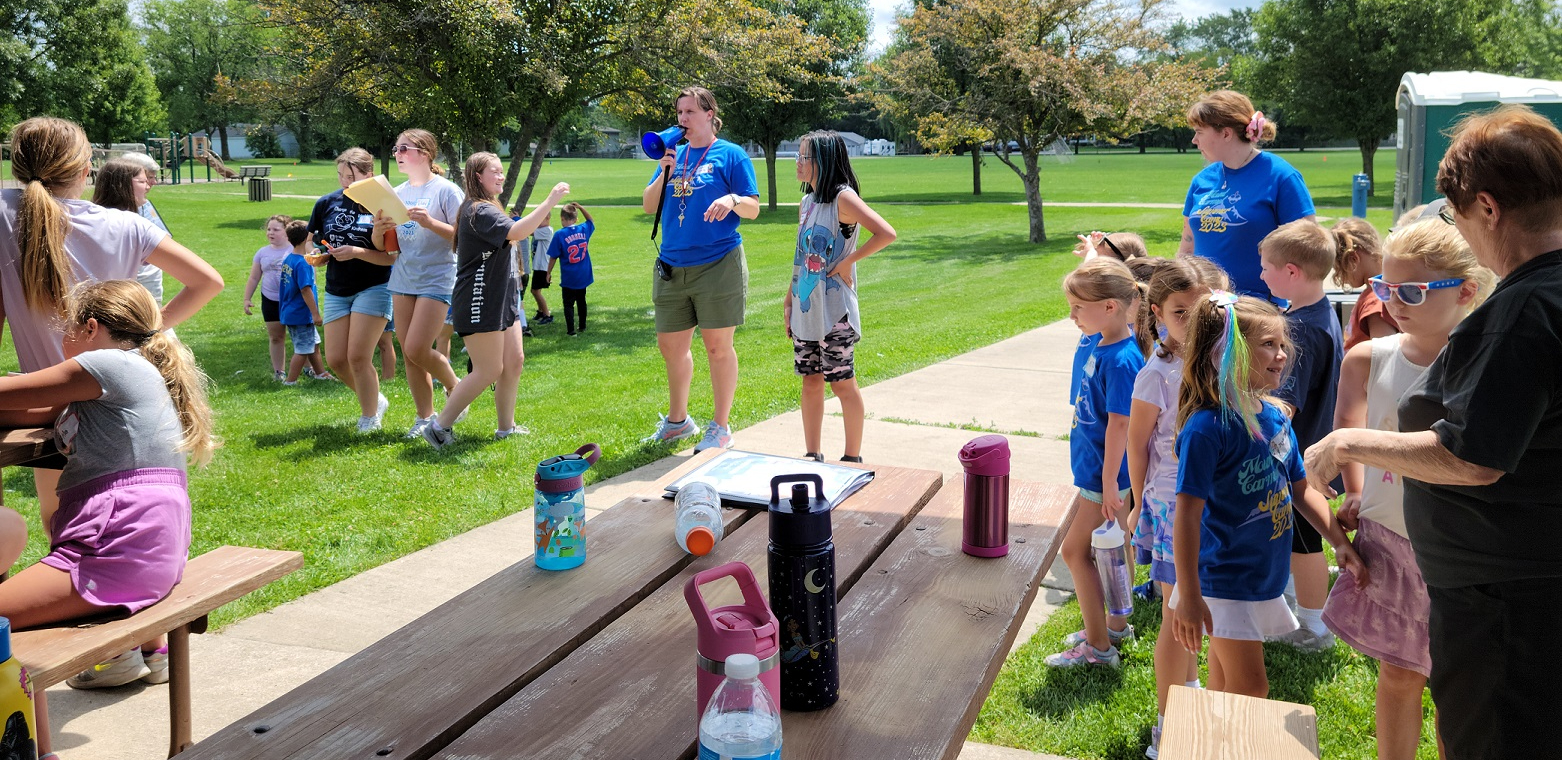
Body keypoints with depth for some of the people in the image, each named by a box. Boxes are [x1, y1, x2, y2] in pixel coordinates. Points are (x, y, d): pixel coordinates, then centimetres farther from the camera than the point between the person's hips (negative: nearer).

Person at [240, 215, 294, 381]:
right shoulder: (262, 252, 7)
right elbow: (254, 278, 13)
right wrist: (247, 299, 8)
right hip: (270, 301, 4)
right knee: (275, 337, 9)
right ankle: (278, 371, 17)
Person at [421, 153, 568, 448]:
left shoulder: (484, 208, 18)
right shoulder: (479, 210, -16)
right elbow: (516, 232, -32)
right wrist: (550, 201, -33)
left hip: (500, 300, 10)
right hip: (480, 303, -10)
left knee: (514, 361, 9)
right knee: (488, 371, -7)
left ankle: (506, 427, 19)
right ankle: (439, 427, 3)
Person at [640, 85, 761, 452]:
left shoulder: (730, 154, 0)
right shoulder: (674, 155, 15)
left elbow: (753, 209, -3)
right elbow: (648, 205, 12)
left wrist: (733, 199, -24)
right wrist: (664, 172, -4)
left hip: (717, 266, -6)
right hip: (672, 267, 6)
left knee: (717, 346, -1)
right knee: (670, 346, 13)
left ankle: (720, 427, 12)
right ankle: (677, 421, 31)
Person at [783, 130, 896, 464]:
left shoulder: (843, 198, -12)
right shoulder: (806, 203, 12)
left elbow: (887, 234, -24)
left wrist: (848, 262, -19)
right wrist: (788, 302, 15)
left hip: (833, 311, -8)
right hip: (805, 311, 8)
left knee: (842, 384, 1)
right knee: (810, 382, 11)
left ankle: (852, 459, 12)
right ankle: (812, 457, 21)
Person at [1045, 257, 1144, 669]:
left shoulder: (1121, 360, -25)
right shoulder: (1102, 347, 3)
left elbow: (1119, 423, -25)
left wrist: (1109, 482, -23)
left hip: (1105, 475, -9)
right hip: (1093, 470, 9)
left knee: (1075, 550, 0)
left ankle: (1098, 647, 11)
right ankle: (1115, 626, 36)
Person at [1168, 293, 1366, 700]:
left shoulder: (1275, 416, 2)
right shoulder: (1207, 427, -22)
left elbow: (1300, 488, 14)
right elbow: (1187, 514, -23)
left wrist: (1340, 542, 8)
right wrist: (1189, 596, -23)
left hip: (1265, 574, 7)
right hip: (1224, 579, -7)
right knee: (1250, 687, -3)